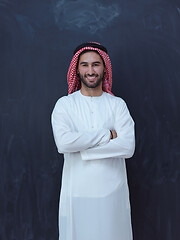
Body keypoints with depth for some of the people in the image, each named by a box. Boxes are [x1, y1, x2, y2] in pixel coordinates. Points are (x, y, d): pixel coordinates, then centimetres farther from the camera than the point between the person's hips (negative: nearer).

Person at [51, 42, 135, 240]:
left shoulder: (117, 104, 2)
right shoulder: (65, 104, 0)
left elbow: (128, 147, -12)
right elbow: (63, 142, -18)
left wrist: (81, 149, -15)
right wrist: (107, 134, -14)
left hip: (113, 191, 1)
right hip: (76, 192, -1)